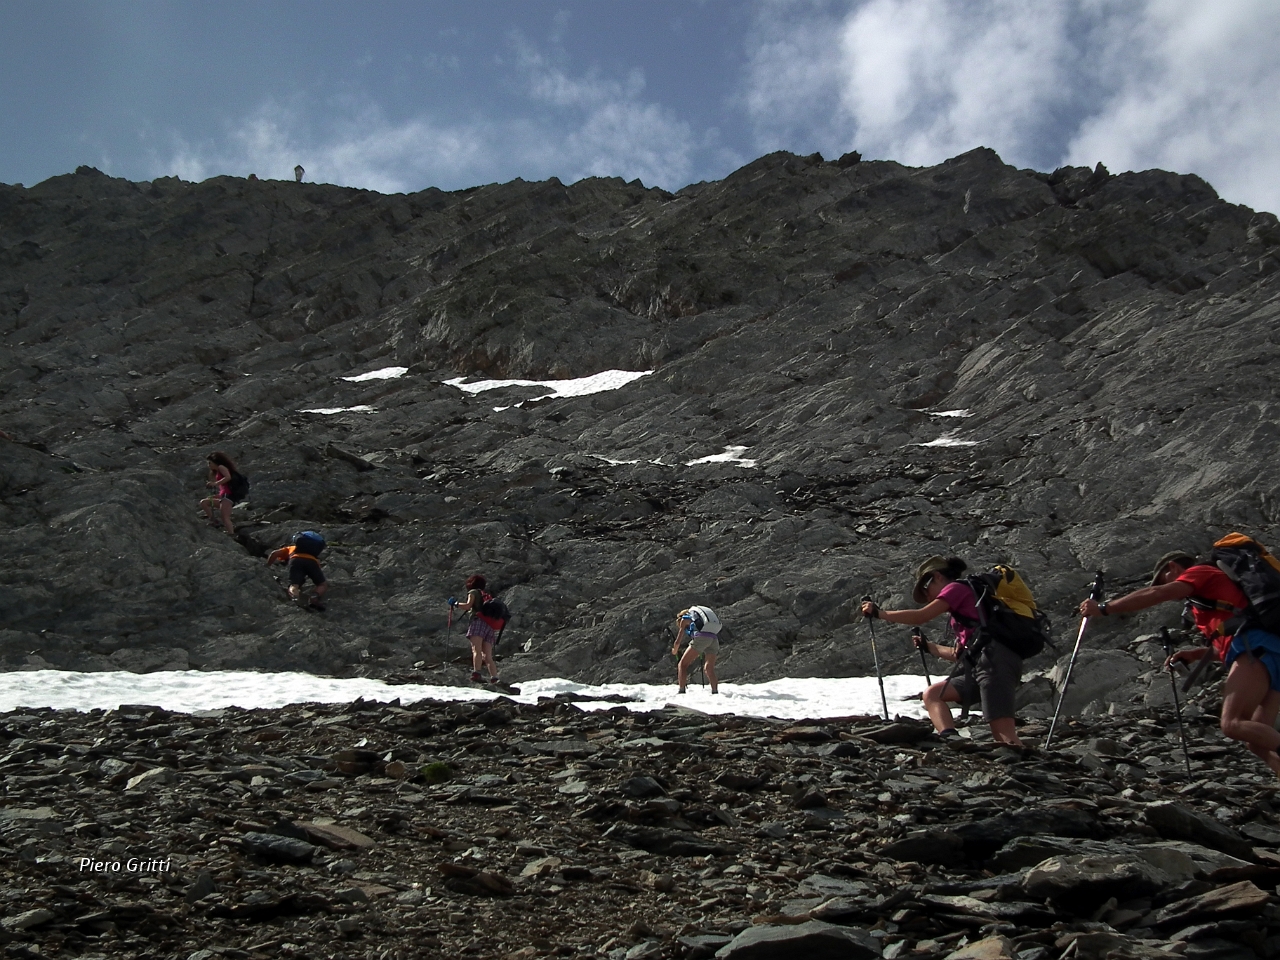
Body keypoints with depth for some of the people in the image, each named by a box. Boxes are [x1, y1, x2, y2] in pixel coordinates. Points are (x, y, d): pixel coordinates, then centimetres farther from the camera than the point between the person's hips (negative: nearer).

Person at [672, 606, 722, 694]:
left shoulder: (684, 619, 21)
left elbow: (677, 642, 18)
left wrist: (674, 652, 37)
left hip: (701, 637, -6)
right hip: (714, 639, 6)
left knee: (682, 665, 4)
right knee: (709, 669, 16)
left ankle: (681, 692, -6)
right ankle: (715, 692, 1)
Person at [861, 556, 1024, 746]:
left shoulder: (957, 587, 8)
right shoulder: (962, 605, 32)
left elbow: (920, 617, 1)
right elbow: (961, 654, 32)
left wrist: (879, 613, 11)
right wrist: (928, 646, 47)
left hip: (995, 659, -9)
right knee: (932, 694, 1)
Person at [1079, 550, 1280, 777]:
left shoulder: (1201, 572, 9)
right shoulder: (1213, 588, 35)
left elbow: (1156, 594, -6)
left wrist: (1104, 608, -5)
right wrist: (1199, 653, 21)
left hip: (1256, 647, -9)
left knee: (1231, 723, -20)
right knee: (1257, 738, 2)